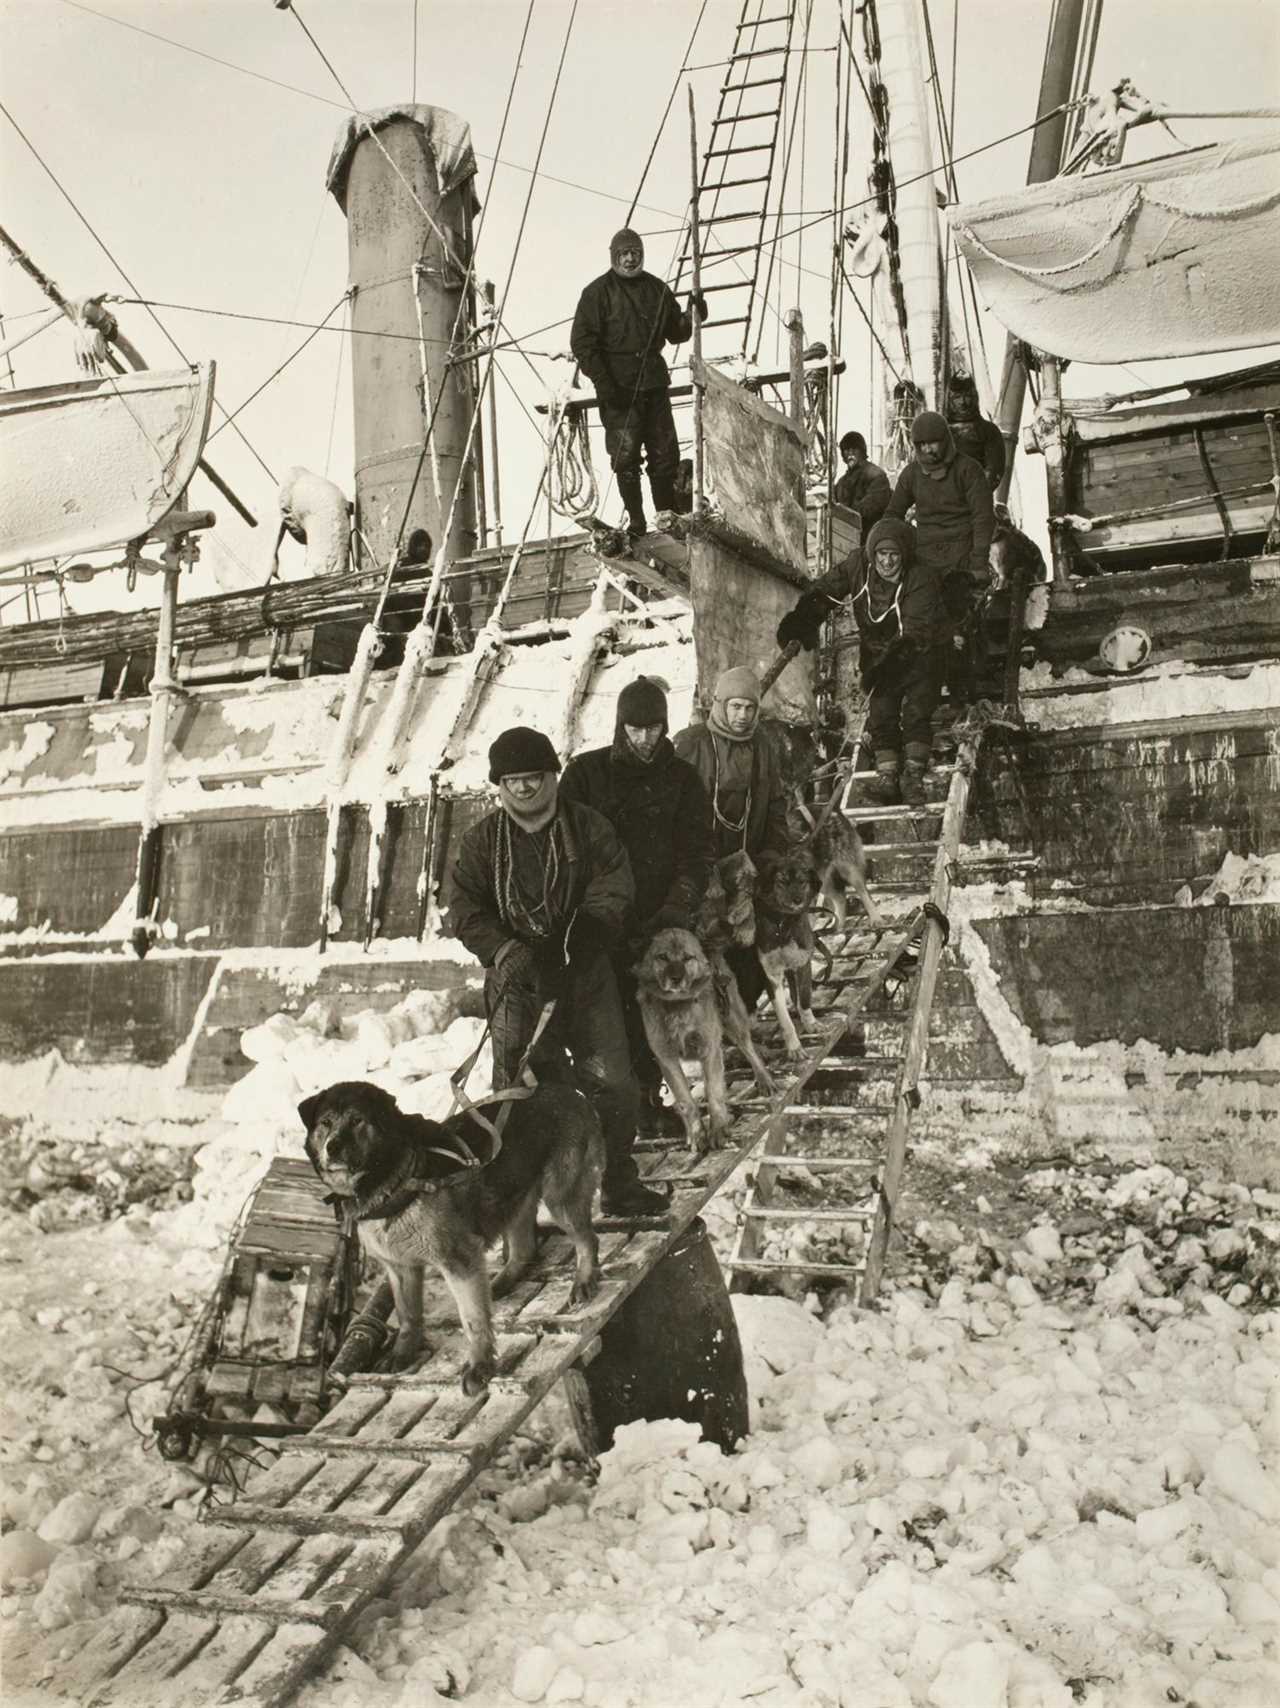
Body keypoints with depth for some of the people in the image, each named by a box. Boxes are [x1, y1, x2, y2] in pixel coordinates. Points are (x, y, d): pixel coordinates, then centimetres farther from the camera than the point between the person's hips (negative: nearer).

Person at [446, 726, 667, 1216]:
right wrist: (504, 948, -19)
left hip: (584, 973, 0)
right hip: (517, 979, 0)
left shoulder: (587, 826, 2)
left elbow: (613, 892, -6)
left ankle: (620, 1184, 17)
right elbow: (464, 910, -1)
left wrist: (572, 941, -19)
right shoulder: (482, 840, 4)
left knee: (612, 1082, 1)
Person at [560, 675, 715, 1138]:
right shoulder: (586, 772, 3)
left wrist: (679, 907, -11)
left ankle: (647, 1098, 16)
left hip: (657, 921, 1)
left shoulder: (682, 778, 7)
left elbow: (698, 851, 3)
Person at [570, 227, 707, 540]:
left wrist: (692, 317, -3)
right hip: (618, 389, -4)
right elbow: (582, 342, -6)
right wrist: (603, 383, -14)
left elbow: (675, 332, 19)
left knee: (666, 455, 5)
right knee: (626, 457, -4)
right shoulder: (598, 292, -2)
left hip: (654, 385, 4)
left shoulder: (656, 288, 13)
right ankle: (636, 520, 6)